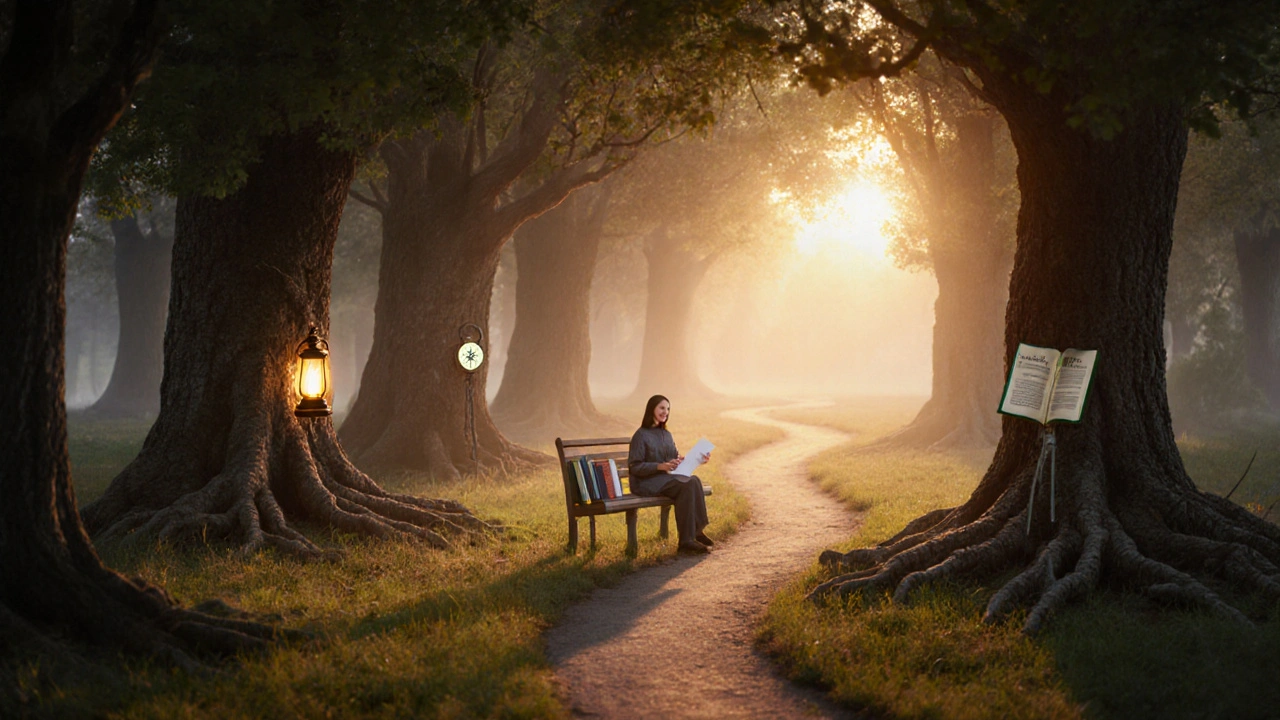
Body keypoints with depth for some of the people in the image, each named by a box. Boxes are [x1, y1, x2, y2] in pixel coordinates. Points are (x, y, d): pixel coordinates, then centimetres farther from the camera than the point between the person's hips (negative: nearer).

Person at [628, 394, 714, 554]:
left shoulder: (666, 435, 18)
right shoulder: (641, 436, -6)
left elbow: (677, 459, 19)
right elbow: (634, 467, -11)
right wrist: (660, 466, -23)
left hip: (667, 478, 7)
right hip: (646, 482, -7)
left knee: (694, 481, -24)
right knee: (687, 485, -29)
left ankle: (694, 533, -25)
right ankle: (687, 539, -27)